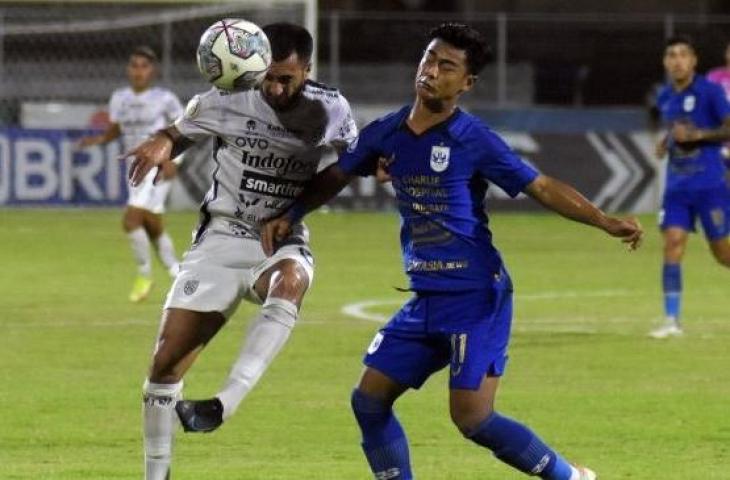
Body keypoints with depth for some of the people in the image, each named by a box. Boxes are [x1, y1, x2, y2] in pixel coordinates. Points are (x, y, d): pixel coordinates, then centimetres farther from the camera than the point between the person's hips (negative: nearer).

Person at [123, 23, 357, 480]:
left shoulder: (330, 110, -5)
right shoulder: (226, 101, -8)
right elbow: (180, 131, 7)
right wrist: (161, 144, -17)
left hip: (283, 244, -1)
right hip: (221, 241, 1)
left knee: (289, 281, -39)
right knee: (167, 362, -5)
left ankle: (224, 404, -46)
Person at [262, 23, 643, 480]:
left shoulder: (473, 139, -11)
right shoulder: (386, 134, 6)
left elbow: (542, 187, -9)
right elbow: (335, 176, 23)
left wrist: (605, 222, -19)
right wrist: (289, 216, 13)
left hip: (477, 299, -7)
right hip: (426, 300, 7)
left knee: (472, 417, -14)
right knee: (369, 400, 4)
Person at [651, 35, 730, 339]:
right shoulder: (665, 98, 10)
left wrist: (697, 135, -21)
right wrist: (665, 143, 8)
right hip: (677, 185, 5)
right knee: (672, 243, -9)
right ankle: (672, 321, -9)